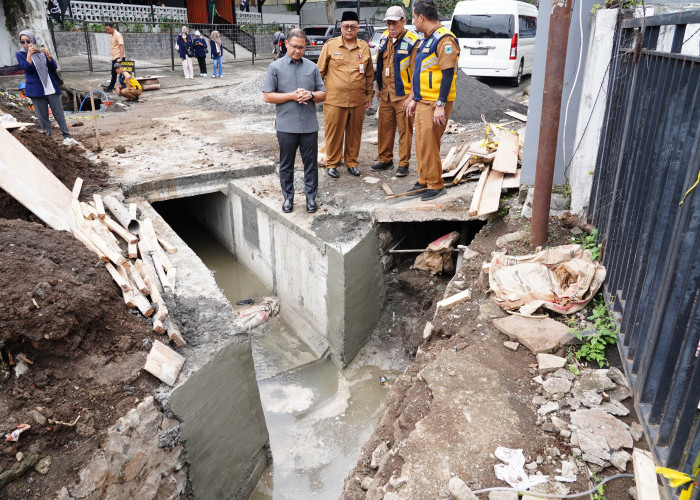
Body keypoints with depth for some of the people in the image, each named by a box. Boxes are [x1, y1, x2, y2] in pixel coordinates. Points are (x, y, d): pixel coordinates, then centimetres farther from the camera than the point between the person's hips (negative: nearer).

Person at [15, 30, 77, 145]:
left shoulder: (42, 51, 9)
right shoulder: (20, 54, 4)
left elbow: (54, 67, 1)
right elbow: (27, 68, -11)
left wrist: (48, 55, -14)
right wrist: (29, 54, -19)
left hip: (52, 88, 1)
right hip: (37, 91, -1)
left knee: (59, 114, 1)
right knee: (43, 117, 2)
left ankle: (67, 137, 5)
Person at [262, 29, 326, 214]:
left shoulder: (312, 67, 9)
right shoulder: (276, 67, 1)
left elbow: (323, 94, 11)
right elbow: (268, 96, -3)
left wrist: (311, 95, -10)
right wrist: (292, 96, -12)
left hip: (309, 125, 2)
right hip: (286, 125, -1)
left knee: (311, 162, 7)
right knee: (286, 164, 8)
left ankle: (311, 196, 20)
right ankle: (288, 197, 21)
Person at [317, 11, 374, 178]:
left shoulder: (364, 47, 8)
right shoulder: (330, 45, 1)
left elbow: (369, 73, 15)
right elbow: (320, 71, 5)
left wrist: (369, 95, 13)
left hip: (358, 101, 3)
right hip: (334, 100, -2)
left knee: (354, 133, 11)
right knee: (334, 133, 3)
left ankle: (352, 162, 26)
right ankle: (332, 163, 18)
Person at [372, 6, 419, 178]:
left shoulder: (412, 42, -11)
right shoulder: (384, 39, 9)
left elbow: (416, 72, -13)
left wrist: (412, 96, -16)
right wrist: (378, 88, 18)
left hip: (403, 96, -6)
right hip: (386, 95, 6)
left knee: (405, 131, 1)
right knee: (384, 128, 12)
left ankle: (403, 164, 11)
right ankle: (385, 159, 26)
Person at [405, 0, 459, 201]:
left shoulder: (444, 39, -14)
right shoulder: (427, 39, 17)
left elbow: (448, 74, -20)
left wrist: (440, 105, -24)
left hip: (435, 104, -9)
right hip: (423, 102, 10)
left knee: (429, 145, -7)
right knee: (421, 144, 13)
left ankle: (436, 185, 5)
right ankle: (424, 181, 24)